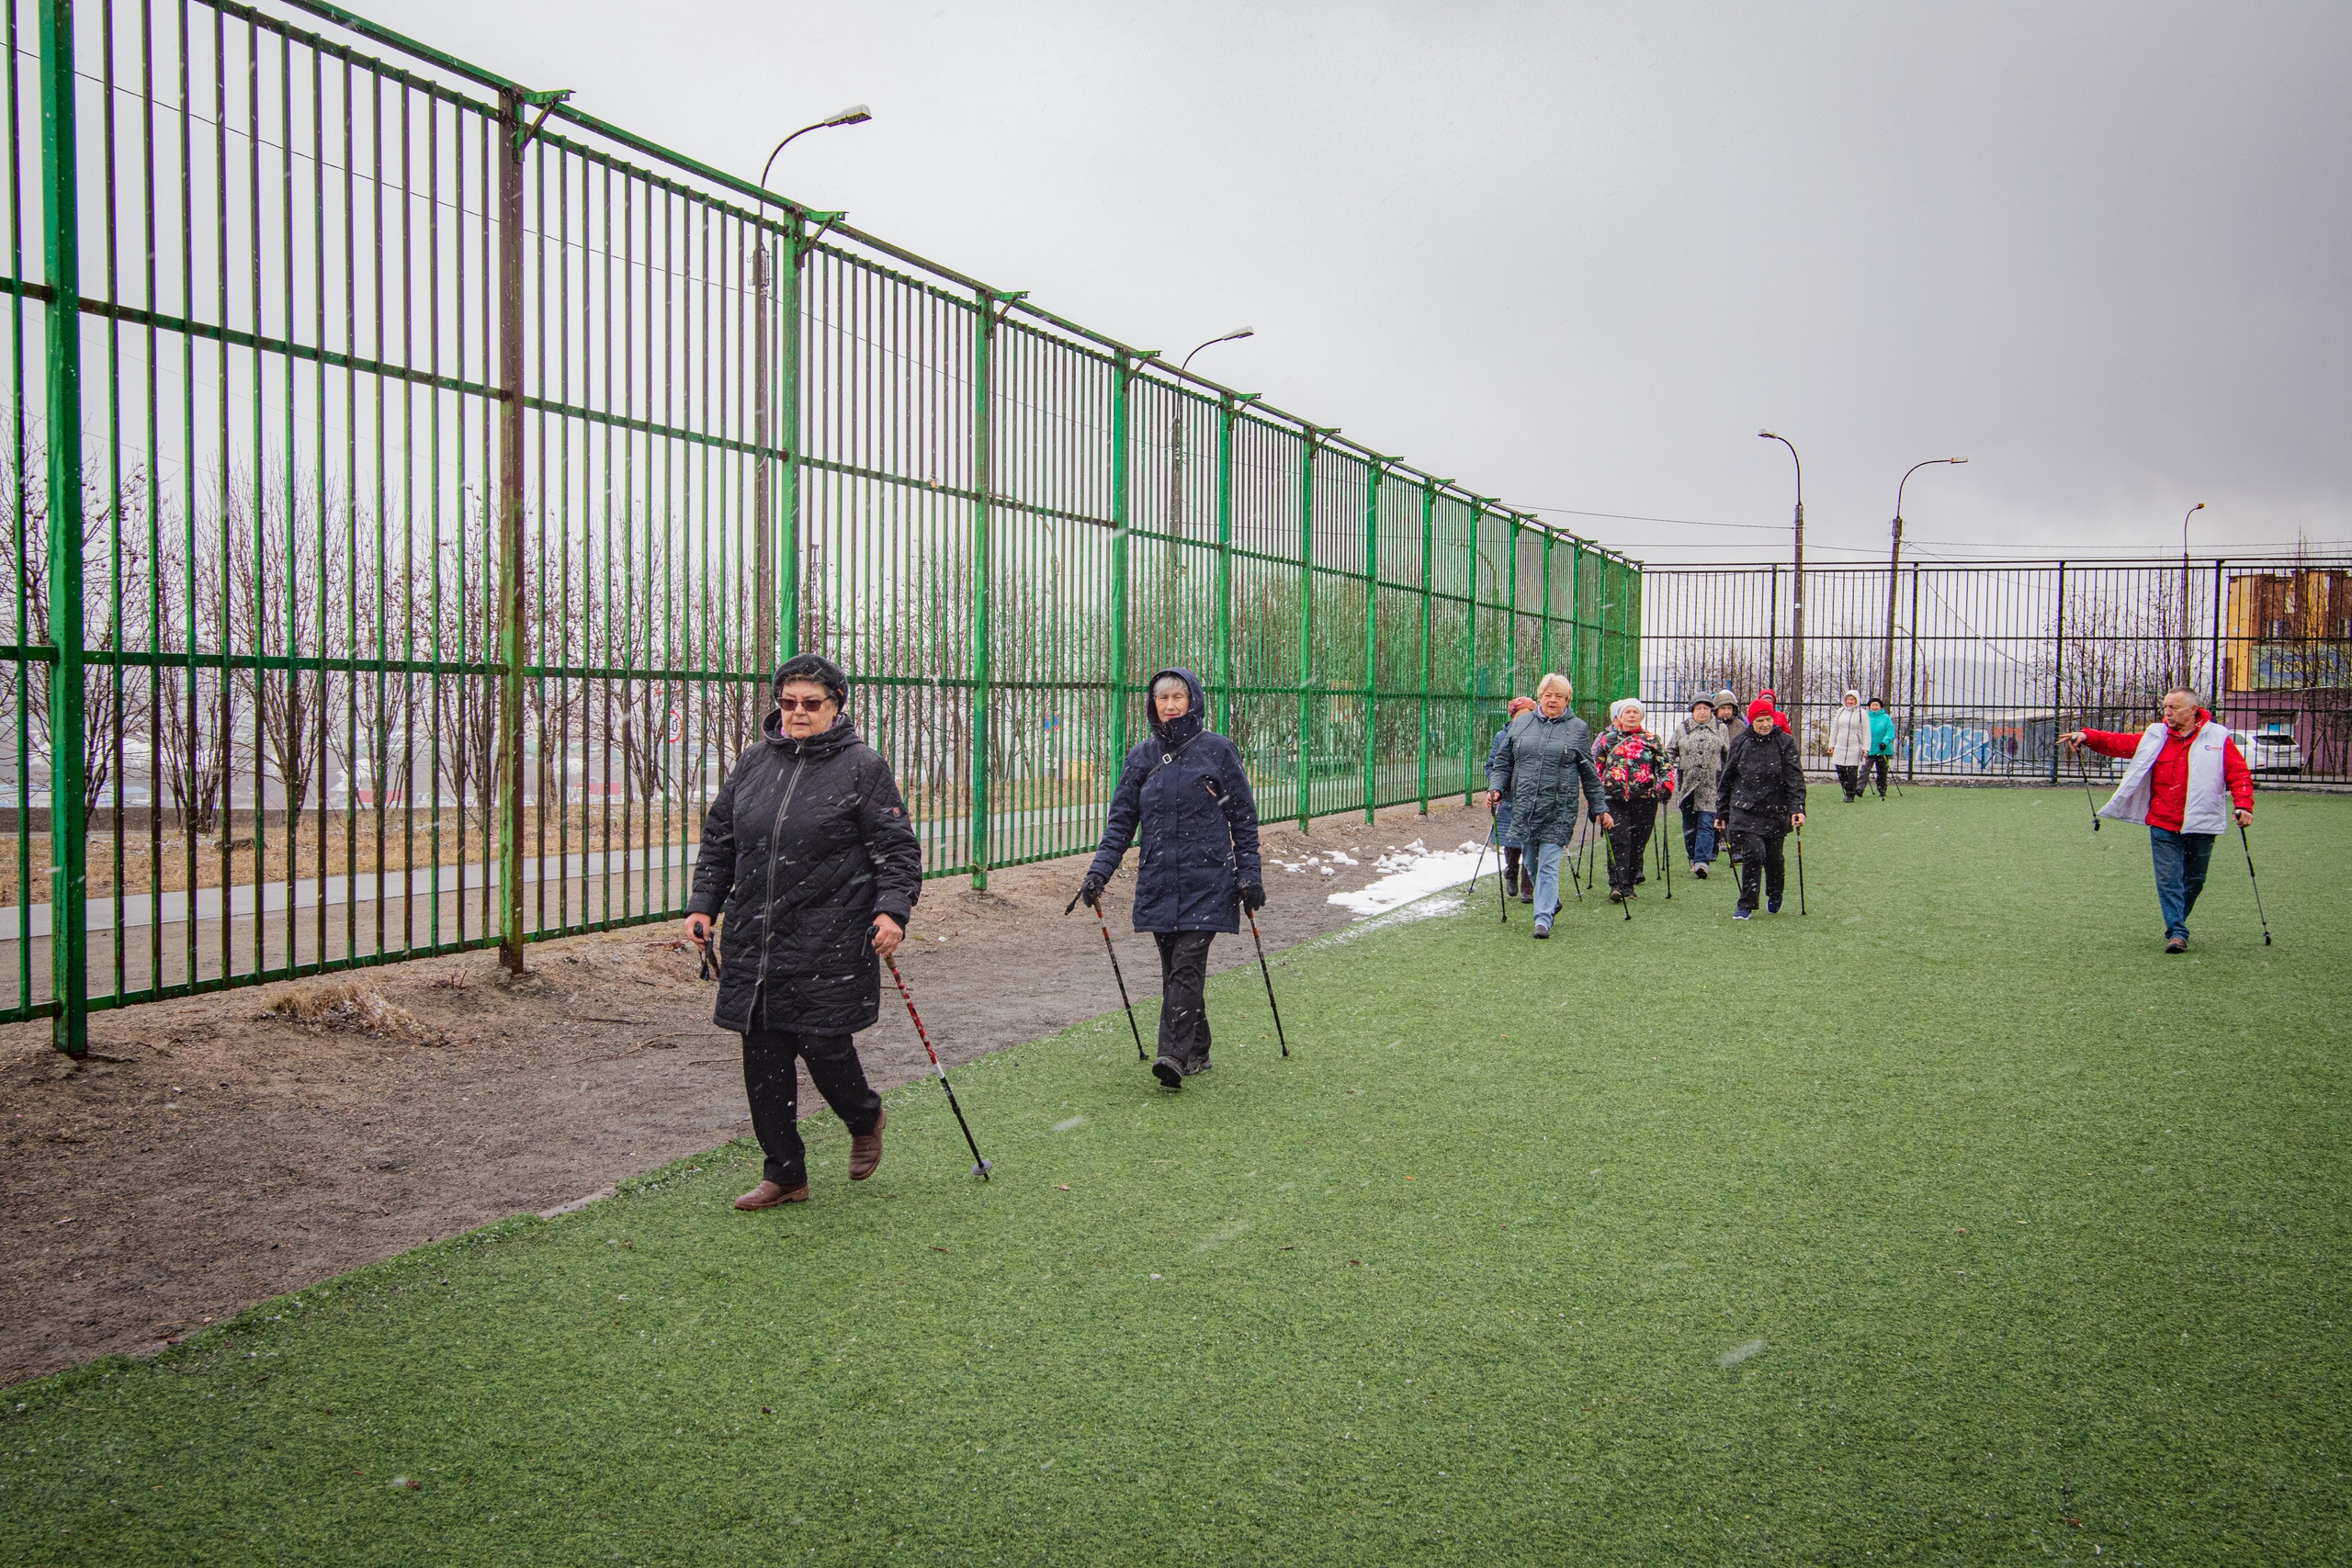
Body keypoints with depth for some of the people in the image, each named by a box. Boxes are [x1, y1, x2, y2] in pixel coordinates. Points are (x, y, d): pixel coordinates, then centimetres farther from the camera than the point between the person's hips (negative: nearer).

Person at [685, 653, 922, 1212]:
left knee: (823, 1044, -4)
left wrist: (893, 909, -17)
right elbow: (718, 840, 18)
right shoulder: (753, 761, 12)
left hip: (831, 946, -5)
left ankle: (865, 1119, 31)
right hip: (753, 940, 5)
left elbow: (897, 847, -5)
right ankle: (784, 1174, 20)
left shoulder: (863, 766, -2)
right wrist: (703, 904, 11)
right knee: (763, 1057, 7)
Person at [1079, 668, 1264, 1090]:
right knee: (1174, 970, 7)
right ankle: (1196, 1052, 20)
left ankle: (1174, 1054, -18)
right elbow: (1121, 819, 9)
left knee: (1187, 964, -14)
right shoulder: (1141, 757, 9)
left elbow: (1244, 818, 5)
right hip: (1158, 880, 4)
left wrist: (1250, 873, 0)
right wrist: (1099, 870, -2)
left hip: (1206, 880, -4)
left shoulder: (1218, 750, 1)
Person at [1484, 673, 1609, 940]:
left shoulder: (1578, 728, 5)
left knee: (1549, 863, -8)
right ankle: (1551, 901, 35)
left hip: (1558, 810, -3)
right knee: (1531, 860, 12)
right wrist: (1495, 788, -3)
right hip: (1523, 806, 3)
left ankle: (1543, 918, -5)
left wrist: (1600, 809, 7)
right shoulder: (1520, 724, 10)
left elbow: (1589, 775, 7)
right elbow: (1502, 761, 14)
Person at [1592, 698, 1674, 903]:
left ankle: (1628, 882, 15)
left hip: (1645, 800, 2)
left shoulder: (1652, 740, 13)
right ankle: (1617, 885, -17)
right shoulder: (1606, 738, 11)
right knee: (1618, 841, -13)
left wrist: (1667, 784, -6)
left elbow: (1666, 764, 11)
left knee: (1638, 842, 4)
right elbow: (1594, 767, 13)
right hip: (1614, 799, -1)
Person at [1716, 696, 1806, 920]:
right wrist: (1721, 813, 11)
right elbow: (1726, 779, 10)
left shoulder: (1785, 742, 0)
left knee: (1773, 857, 10)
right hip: (1745, 810, 0)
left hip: (1775, 811, 0)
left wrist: (1797, 808, -16)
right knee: (1753, 854, -13)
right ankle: (1746, 906, -2)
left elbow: (1795, 777, -5)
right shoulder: (1739, 743, 4)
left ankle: (1775, 895, 40)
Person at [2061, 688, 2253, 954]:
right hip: (2163, 825, 1)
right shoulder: (2155, 737, 7)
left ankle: (2176, 925, 29)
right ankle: (2177, 932, -2)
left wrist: (2243, 805, -14)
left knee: (2194, 881, 11)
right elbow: (2120, 743, 6)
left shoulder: (2218, 738, 1)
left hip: (2200, 826, -1)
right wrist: (2087, 737, -9)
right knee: (2169, 879, -5)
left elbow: (2239, 773, -1)